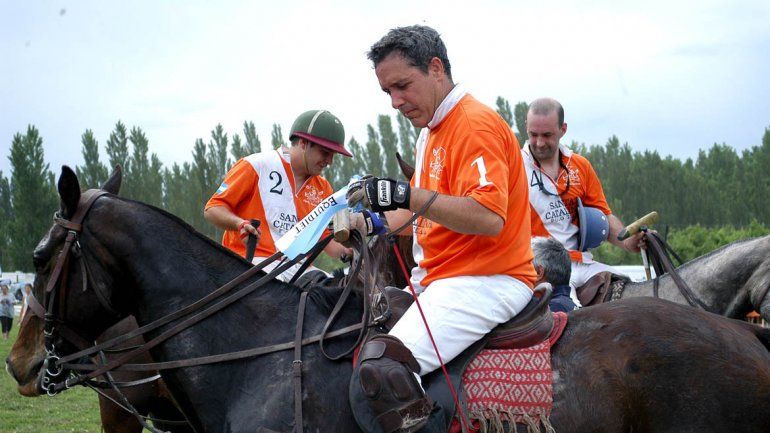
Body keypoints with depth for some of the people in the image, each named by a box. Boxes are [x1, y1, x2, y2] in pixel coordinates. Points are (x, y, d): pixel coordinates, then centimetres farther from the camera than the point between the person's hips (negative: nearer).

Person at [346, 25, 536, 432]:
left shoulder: (477, 124, -12)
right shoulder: (431, 133, 20)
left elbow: (489, 218, -25)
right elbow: (420, 212, 26)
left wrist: (405, 194, -27)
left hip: (486, 281, -11)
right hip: (435, 277, 11)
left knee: (379, 366, -29)